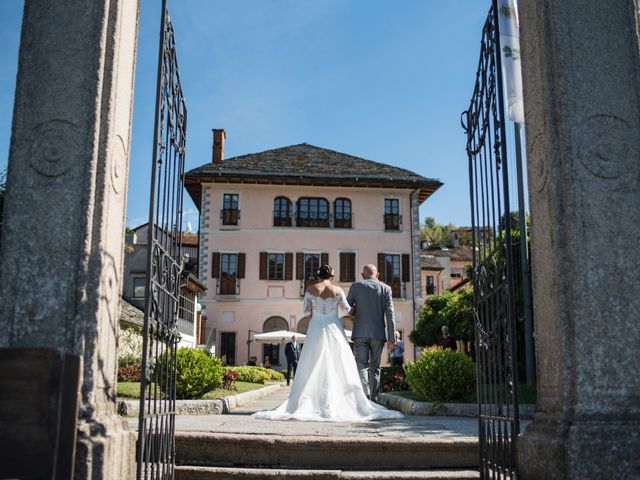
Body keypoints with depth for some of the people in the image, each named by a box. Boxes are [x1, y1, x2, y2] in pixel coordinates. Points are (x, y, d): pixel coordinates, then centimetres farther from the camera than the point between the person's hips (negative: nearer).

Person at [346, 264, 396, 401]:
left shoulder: (356, 286, 2)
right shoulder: (385, 288, 3)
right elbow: (390, 314, -2)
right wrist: (391, 338, -1)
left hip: (360, 333, -1)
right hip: (378, 334, 1)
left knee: (362, 365, -3)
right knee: (375, 367, 12)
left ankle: (365, 397, -19)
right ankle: (373, 399, 13)